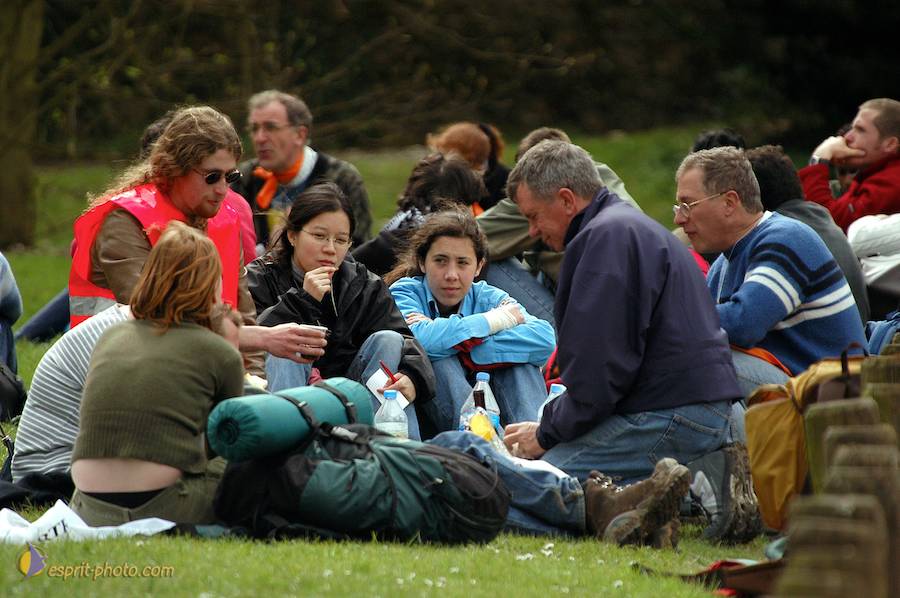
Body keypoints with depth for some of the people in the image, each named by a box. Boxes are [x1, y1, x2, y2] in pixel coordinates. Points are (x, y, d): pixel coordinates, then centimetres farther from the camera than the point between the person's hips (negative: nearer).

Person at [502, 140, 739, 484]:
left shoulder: (606, 236, -9)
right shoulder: (633, 226, 26)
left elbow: (601, 363, -16)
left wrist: (548, 433, -4)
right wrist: (552, 427, 19)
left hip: (671, 415, -11)